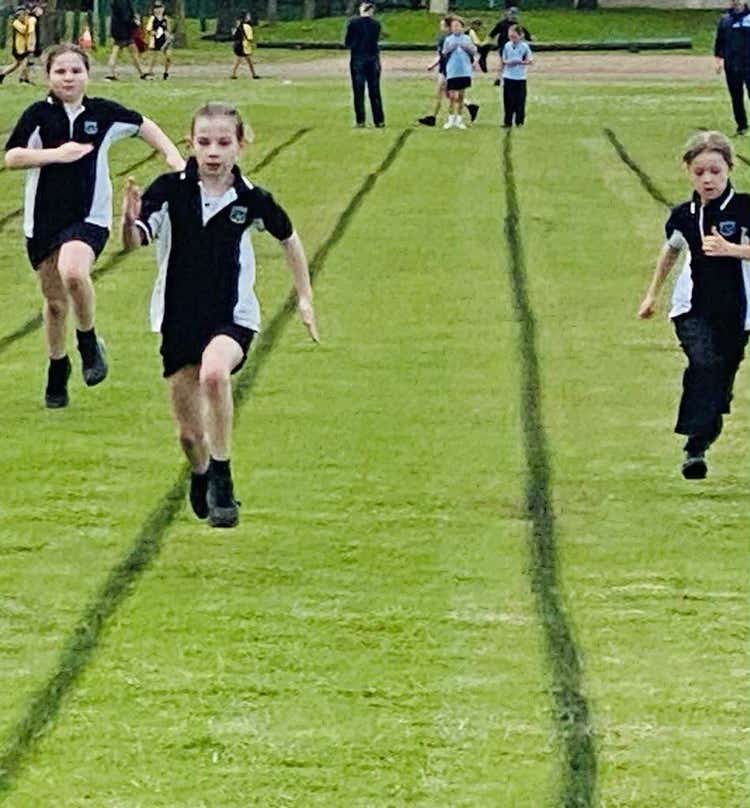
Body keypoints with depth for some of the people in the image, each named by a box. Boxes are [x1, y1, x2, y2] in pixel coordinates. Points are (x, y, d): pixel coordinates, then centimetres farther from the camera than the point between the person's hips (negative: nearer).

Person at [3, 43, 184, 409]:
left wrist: (172, 154, 10)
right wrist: (56, 154, -19)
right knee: (54, 301, 10)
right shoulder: (38, 114, -2)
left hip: (89, 217, -1)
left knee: (72, 272, -31)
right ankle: (57, 370, 33)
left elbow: (144, 125, 19)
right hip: (44, 220, 1)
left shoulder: (104, 113, 1)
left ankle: (89, 343, -6)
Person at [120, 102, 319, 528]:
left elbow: (289, 237, 13)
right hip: (178, 320, 2)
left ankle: (222, 477, -21)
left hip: (233, 318, -2)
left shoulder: (251, 199, -6)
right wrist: (130, 220, -40)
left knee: (213, 371, -36)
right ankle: (201, 478, 43)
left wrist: (305, 296, 14)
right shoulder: (170, 190, -9)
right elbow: (134, 244, -18)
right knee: (190, 433, 7)